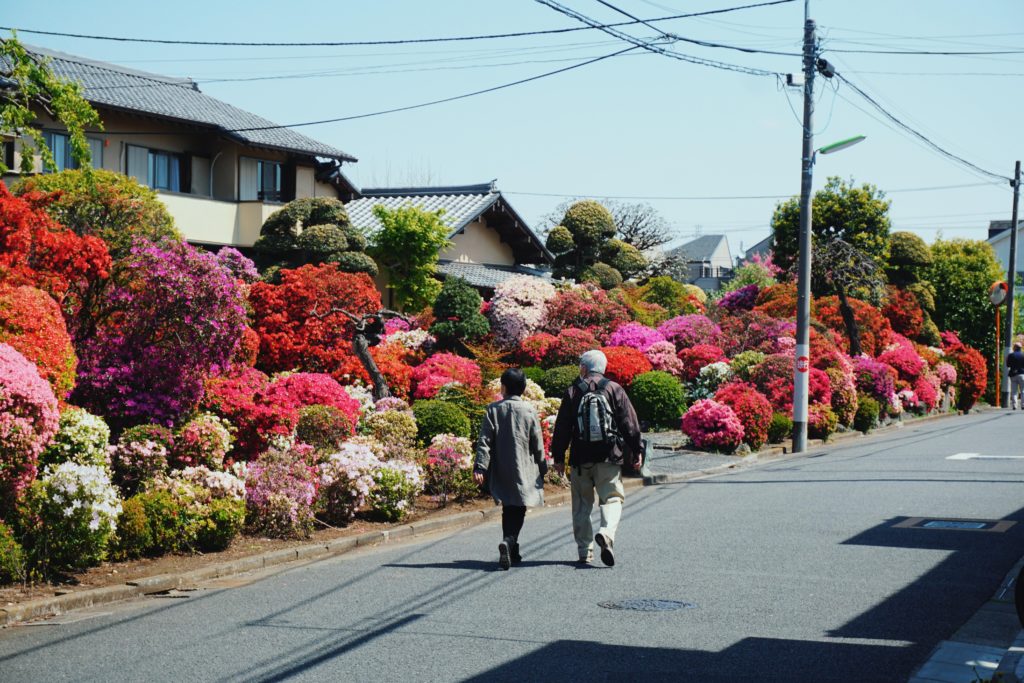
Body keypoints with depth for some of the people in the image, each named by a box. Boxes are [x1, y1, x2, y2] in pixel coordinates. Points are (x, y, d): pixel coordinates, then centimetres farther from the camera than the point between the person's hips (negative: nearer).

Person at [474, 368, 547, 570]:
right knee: (518, 511, 1)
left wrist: (480, 467, -7)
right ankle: (509, 542, -25)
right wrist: (542, 468, 11)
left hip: (501, 471, 2)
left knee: (508, 510, 15)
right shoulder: (529, 410, -4)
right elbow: (538, 444, 0)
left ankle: (512, 552, 16)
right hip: (523, 470, -2)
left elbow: (484, 441, -6)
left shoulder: (493, 409, -1)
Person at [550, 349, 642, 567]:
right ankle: (606, 533, -25)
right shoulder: (614, 389, 2)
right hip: (609, 458, -1)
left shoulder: (573, 392, 3)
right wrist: (636, 450, 7)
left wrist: (558, 457, 10)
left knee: (582, 504, 10)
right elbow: (630, 423, 0)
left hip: (580, 459, 1)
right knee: (612, 498, 3)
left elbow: (562, 428, 4)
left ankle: (585, 551, 10)